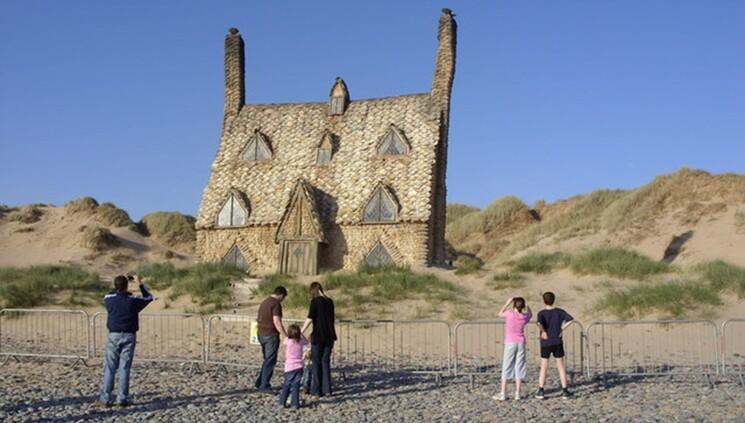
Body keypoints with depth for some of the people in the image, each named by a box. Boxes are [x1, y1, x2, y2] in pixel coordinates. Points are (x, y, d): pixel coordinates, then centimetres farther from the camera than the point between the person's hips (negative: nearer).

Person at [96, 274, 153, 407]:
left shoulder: (110, 299, -3)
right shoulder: (133, 301, -6)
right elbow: (149, 297, 12)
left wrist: (119, 284, 26)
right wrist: (140, 284, 17)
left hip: (114, 336, 1)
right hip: (129, 336, -1)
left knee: (110, 367, 4)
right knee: (124, 368, 1)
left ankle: (105, 398, 3)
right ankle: (122, 398, 3)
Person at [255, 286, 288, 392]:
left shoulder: (264, 302, 14)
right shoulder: (276, 304, -13)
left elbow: (258, 320, 20)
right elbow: (277, 322, -21)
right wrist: (286, 336, -21)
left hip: (261, 334, 9)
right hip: (271, 335, -9)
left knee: (267, 360, 19)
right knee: (270, 361, -1)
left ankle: (260, 382, 20)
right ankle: (264, 386, 0)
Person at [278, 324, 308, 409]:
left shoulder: (287, 341, -7)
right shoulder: (301, 342, -3)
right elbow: (306, 342, 20)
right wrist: (300, 333, 18)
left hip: (289, 367, -1)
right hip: (299, 367, 1)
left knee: (286, 385, 12)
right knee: (295, 386, 2)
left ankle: (282, 402, 14)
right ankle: (295, 404, -2)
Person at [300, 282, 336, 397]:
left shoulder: (315, 301, -7)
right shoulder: (329, 301, 11)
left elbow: (310, 318, -12)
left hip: (318, 336, -5)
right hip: (329, 336, 5)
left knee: (316, 363, 4)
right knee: (326, 362, 11)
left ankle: (316, 390, 6)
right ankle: (327, 389, 10)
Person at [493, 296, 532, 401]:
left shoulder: (510, 313, -14)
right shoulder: (525, 316, -3)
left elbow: (500, 314, 7)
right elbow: (530, 314, 22)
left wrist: (508, 303, 9)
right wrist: (526, 305, 17)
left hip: (510, 343, -3)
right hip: (521, 343, 3)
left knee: (506, 368, 2)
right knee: (519, 368, 7)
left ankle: (503, 394, 2)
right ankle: (517, 393, 7)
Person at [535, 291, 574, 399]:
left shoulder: (542, 313, -8)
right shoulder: (559, 311, -1)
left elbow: (539, 323, -29)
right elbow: (571, 319, -9)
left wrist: (543, 332, -15)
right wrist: (562, 329, -6)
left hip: (545, 343, -1)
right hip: (557, 342, 1)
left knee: (544, 367, 6)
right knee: (561, 366, 9)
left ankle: (540, 391, 4)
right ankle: (564, 390, 9)